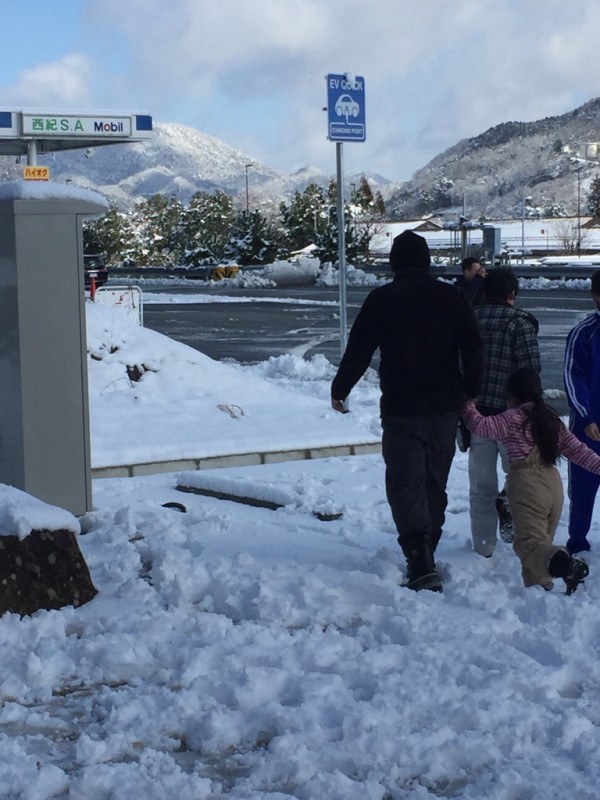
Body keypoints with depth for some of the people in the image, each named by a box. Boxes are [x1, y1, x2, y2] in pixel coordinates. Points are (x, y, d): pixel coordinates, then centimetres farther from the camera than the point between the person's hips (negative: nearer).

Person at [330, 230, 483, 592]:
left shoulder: (382, 299, -5)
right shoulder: (452, 297, 4)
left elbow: (358, 350, -4)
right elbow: (473, 350, 5)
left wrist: (339, 390, 9)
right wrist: (470, 393, 15)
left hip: (401, 409, -4)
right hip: (445, 407, 4)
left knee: (405, 482, -3)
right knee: (435, 482, 16)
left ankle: (420, 560, -19)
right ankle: (426, 555, 26)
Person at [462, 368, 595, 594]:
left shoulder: (513, 418, -2)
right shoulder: (552, 420, 18)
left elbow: (481, 426, -5)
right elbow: (577, 450, 17)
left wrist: (468, 405, 10)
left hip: (527, 484, -7)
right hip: (554, 484, 7)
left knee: (528, 542, -13)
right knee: (541, 540, 13)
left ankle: (563, 563, -39)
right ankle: (541, 584, 1)